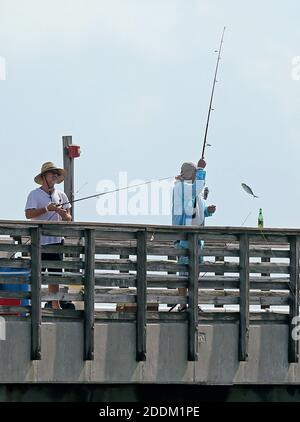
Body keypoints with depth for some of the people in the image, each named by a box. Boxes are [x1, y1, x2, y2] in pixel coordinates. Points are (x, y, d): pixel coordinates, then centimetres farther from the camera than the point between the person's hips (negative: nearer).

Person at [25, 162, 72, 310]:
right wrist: (46, 209, -21)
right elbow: (28, 214, -15)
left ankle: (55, 304, 13)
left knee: (55, 274, 7)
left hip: (56, 240, 5)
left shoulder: (61, 195, 13)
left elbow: (68, 218, 13)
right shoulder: (34, 195, -4)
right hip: (39, 240, -5)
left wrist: (64, 215, -10)